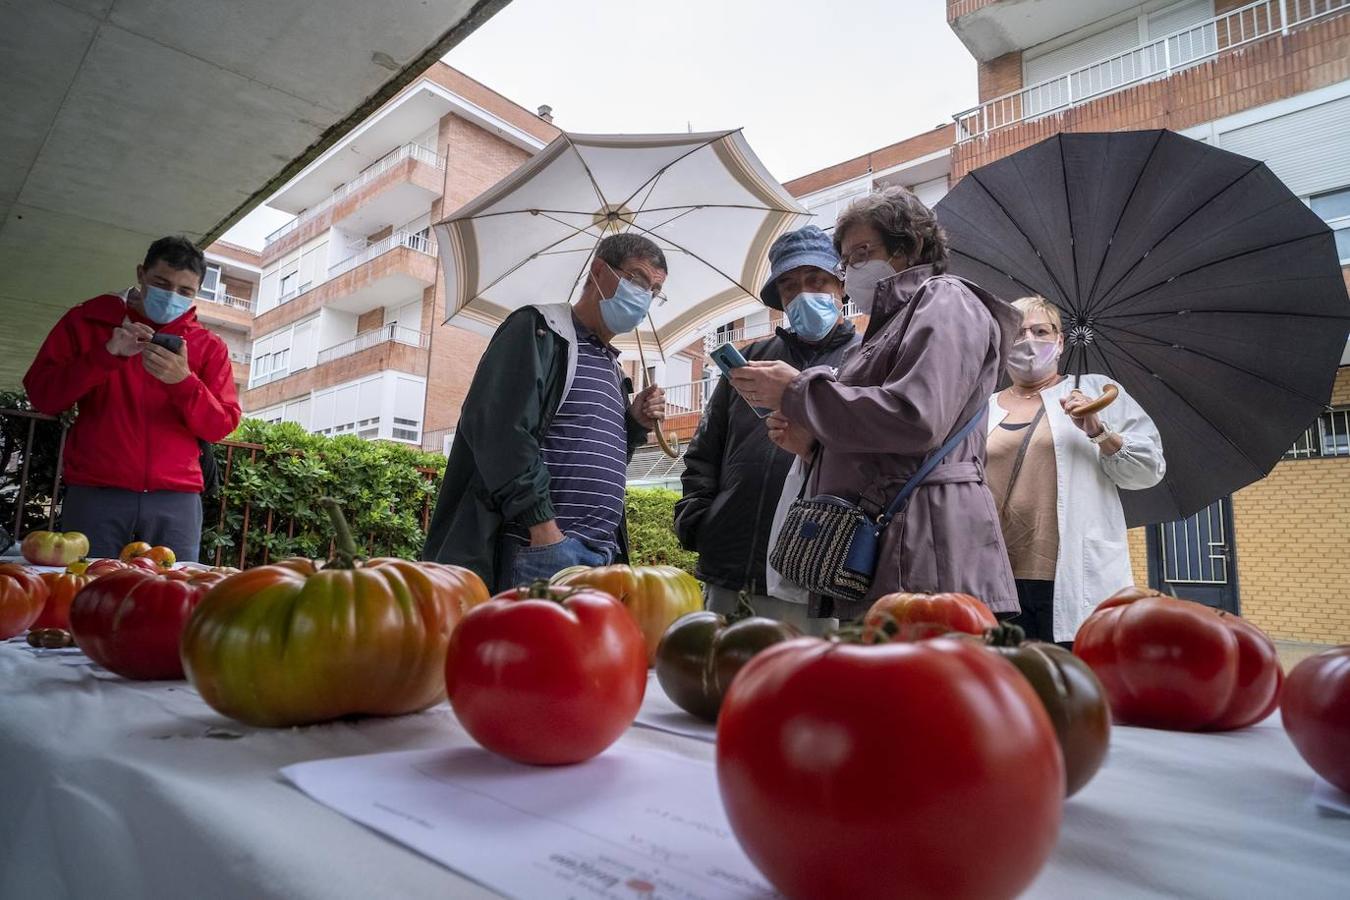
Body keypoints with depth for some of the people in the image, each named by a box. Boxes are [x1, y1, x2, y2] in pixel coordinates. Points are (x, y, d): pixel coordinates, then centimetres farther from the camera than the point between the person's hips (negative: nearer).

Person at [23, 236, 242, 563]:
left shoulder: (210, 346, 10)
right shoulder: (88, 320, 11)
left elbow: (221, 426, 2)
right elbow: (41, 396, 3)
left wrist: (183, 381, -16)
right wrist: (106, 355, -11)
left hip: (176, 501, 0)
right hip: (95, 494, 0)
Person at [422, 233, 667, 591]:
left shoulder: (610, 366, 22)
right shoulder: (539, 329, -2)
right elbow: (497, 427, -18)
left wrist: (636, 424, 7)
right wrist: (544, 527, -22)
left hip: (603, 557, 8)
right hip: (541, 551, -8)